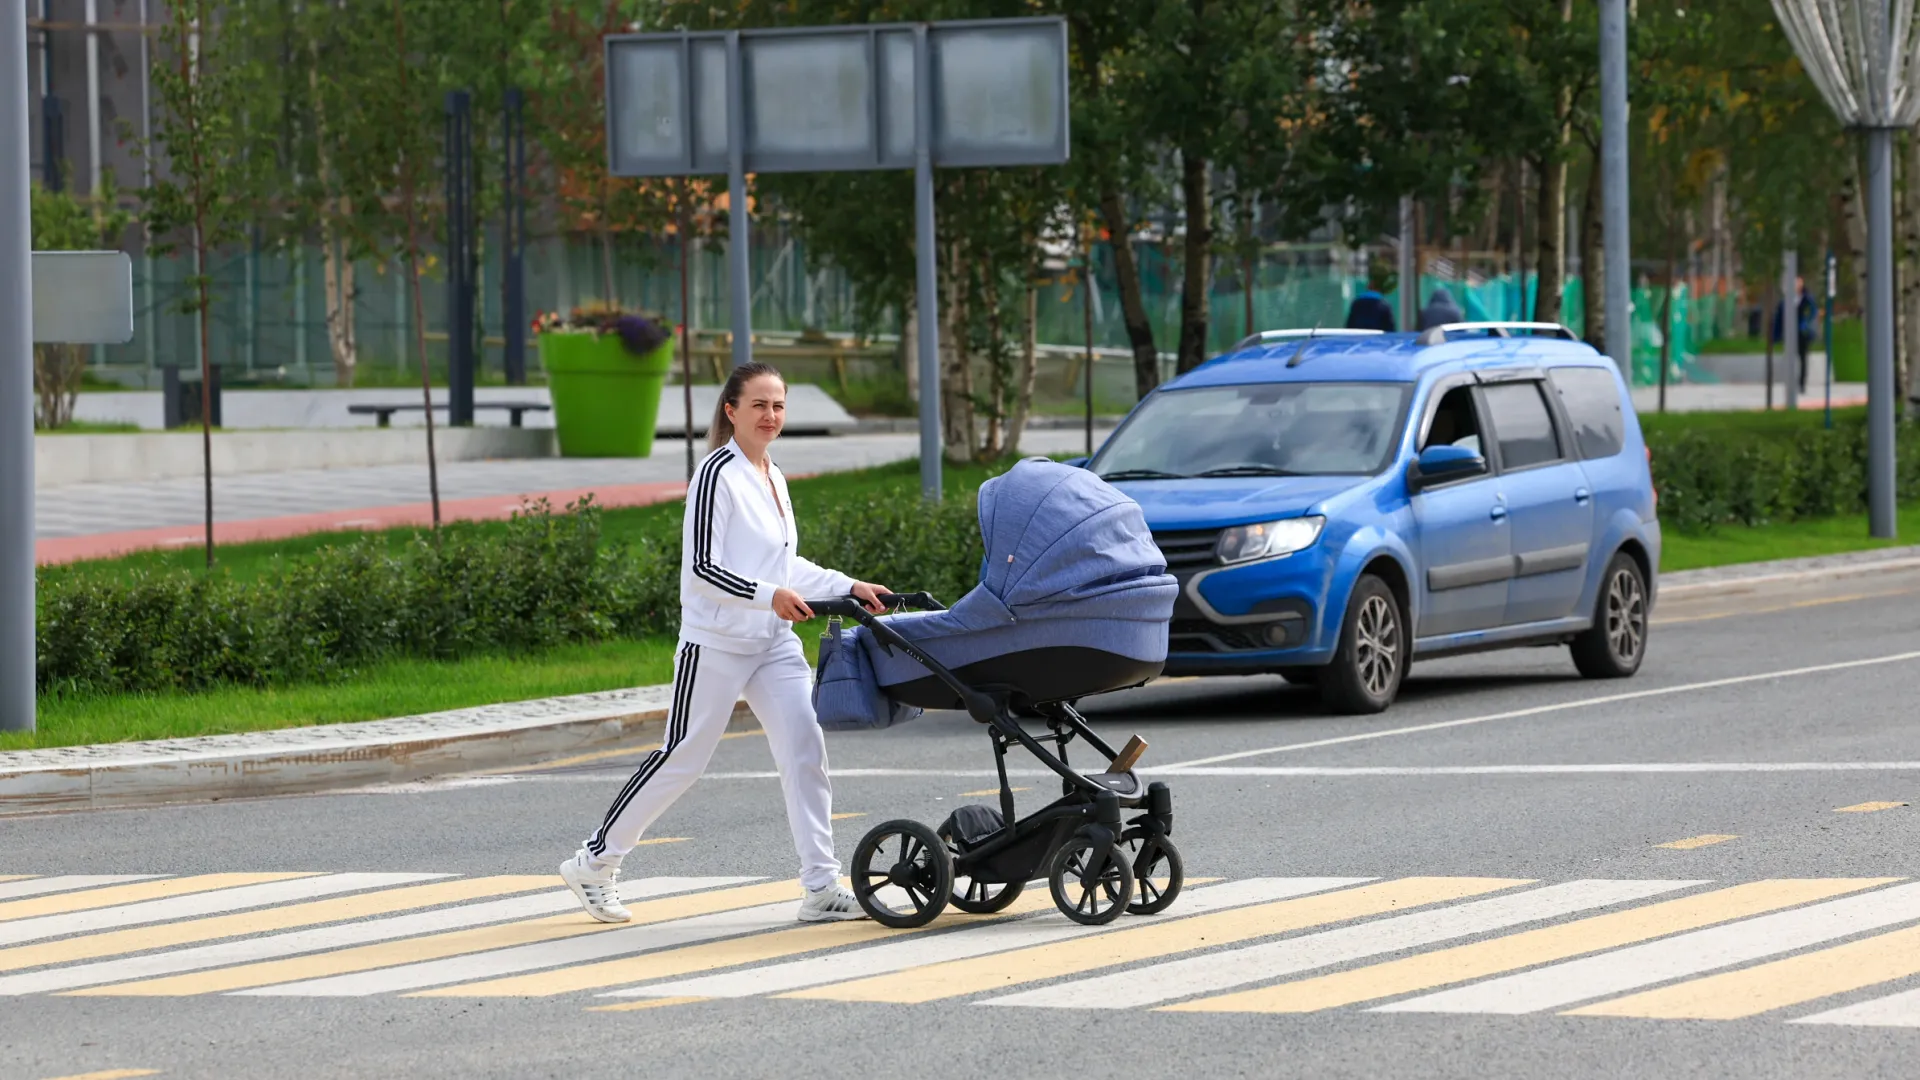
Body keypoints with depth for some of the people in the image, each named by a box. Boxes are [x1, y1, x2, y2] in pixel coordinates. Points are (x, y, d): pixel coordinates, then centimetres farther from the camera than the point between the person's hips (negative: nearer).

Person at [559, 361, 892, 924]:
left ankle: (822, 888, -4)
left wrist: (848, 587, 15)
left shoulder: (772, 477, 15)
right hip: (717, 644, -8)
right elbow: (702, 567, -18)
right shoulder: (718, 475, -13)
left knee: (806, 752, -4)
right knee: (682, 757, -1)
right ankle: (594, 862, 13)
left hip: (775, 644, 8)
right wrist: (770, 595, -28)